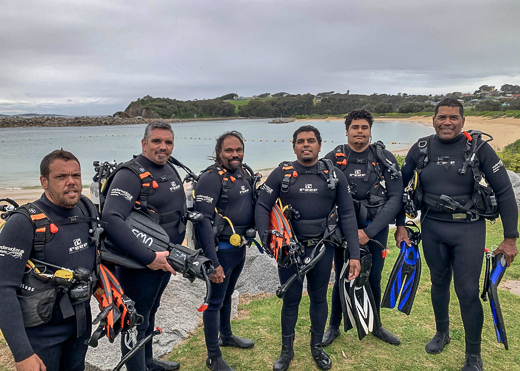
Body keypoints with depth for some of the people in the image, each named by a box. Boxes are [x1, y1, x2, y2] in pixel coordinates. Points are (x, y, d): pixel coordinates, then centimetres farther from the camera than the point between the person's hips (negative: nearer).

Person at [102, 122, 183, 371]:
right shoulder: (130, 174, -20)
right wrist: (149, 257, -34)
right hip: (139, 264, -8)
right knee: (137, 321, 8)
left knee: (150, 312, 25)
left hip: (165, 260, 8)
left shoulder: (171, 171, 6)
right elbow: (111, 219, -33)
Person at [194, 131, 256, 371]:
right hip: (221, 249, -8)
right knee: (215, 301, 6)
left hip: (240, 246, 8)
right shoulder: (212, 178, -18)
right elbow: (203, 221, -23)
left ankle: (226, 336, 45)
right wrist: (213, 262, -25)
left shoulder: (244, 173, 5)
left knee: (227, 295, 25)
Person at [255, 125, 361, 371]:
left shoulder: (335, 176, -1)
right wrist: (266, 238, -17)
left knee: (319, 298, 17)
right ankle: (286, 350, 32)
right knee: (291, 299, 11)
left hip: (322, 248, 1)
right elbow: (262, 206, -3)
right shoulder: (281, 174, -4)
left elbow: (347, 215, -2)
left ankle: (317, 347, 39)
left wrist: (354, 254, -6)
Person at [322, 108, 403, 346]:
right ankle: (333, 326, 31)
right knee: (342, 280, 9)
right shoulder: (333, 159, -5)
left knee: (374, 280, 13)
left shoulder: (385, 158, -5)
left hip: (376, 229, 1)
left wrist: (369, 232, -16)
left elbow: (395, 198, -9)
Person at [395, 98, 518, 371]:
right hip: (432, 227, 3)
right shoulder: (421, 149, -1)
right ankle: (442, 333, 40)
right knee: (439, 282, 17)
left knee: (467, 291, 0)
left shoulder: (478, 148, -7)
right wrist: (400, 225, 3)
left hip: (468, 228, -2)